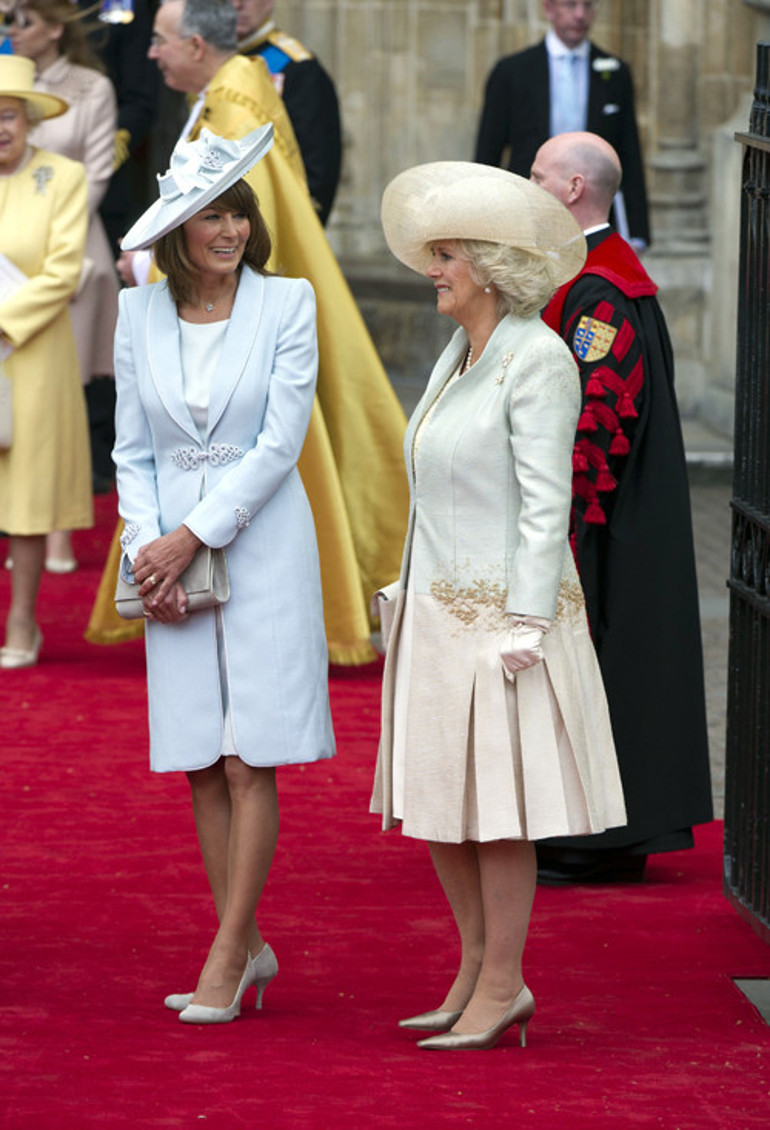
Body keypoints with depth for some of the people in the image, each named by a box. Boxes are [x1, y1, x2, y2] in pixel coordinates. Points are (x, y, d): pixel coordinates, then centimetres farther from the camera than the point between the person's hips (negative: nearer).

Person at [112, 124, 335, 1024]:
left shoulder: (287, 304, -4)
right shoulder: (140, 313, 6)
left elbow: (281, 441, -9)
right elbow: (133, 450, 8)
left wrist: (192, 537, -12)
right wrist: (149, 549, -6)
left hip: (260, 546, -4)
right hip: (172, 555, 4)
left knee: (249, 762, -6)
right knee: (200, 765, 5)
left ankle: (226, 954, -3)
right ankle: (248, 949, 13)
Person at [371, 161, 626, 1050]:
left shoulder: (536, 360, -12)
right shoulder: (457, 357, 14)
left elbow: (546, 503, -16)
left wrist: (525, 625, -20)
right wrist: (407, 599, 17)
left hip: (503, 611, -9)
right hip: (438, 610, 9)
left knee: (495, 805, -4)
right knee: (435, 805, 10)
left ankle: (501, 987, 4)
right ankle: (477, 971, 20)